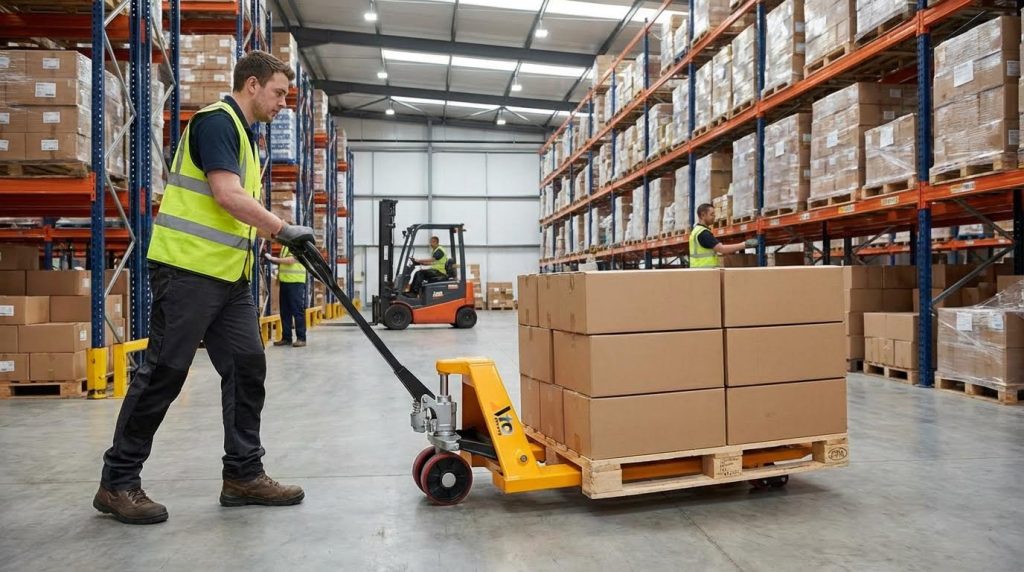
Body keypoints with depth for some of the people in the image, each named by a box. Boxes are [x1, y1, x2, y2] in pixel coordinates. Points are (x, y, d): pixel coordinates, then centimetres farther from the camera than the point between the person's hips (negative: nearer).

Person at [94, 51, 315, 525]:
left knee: (247, 367, 6)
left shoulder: (244, 134, 21)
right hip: (188, 268, -10)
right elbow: (226, 195, -20)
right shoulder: (217, 120, -9)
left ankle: (243, 474, 14)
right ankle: (118, 482, 11)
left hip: (228, 274, 10)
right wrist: (284, 229, -13)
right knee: (164, 372, -3)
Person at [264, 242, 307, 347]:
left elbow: (290, 260, -18)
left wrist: (272, 258, -12)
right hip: (284, 281, 8)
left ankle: (301, 338, -2)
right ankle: (286, 337, 15)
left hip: (296, 282, -8)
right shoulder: (285, 245, 18)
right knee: (285, 311, 9)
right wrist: (279, 274, 8)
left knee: (298, 311, -5)